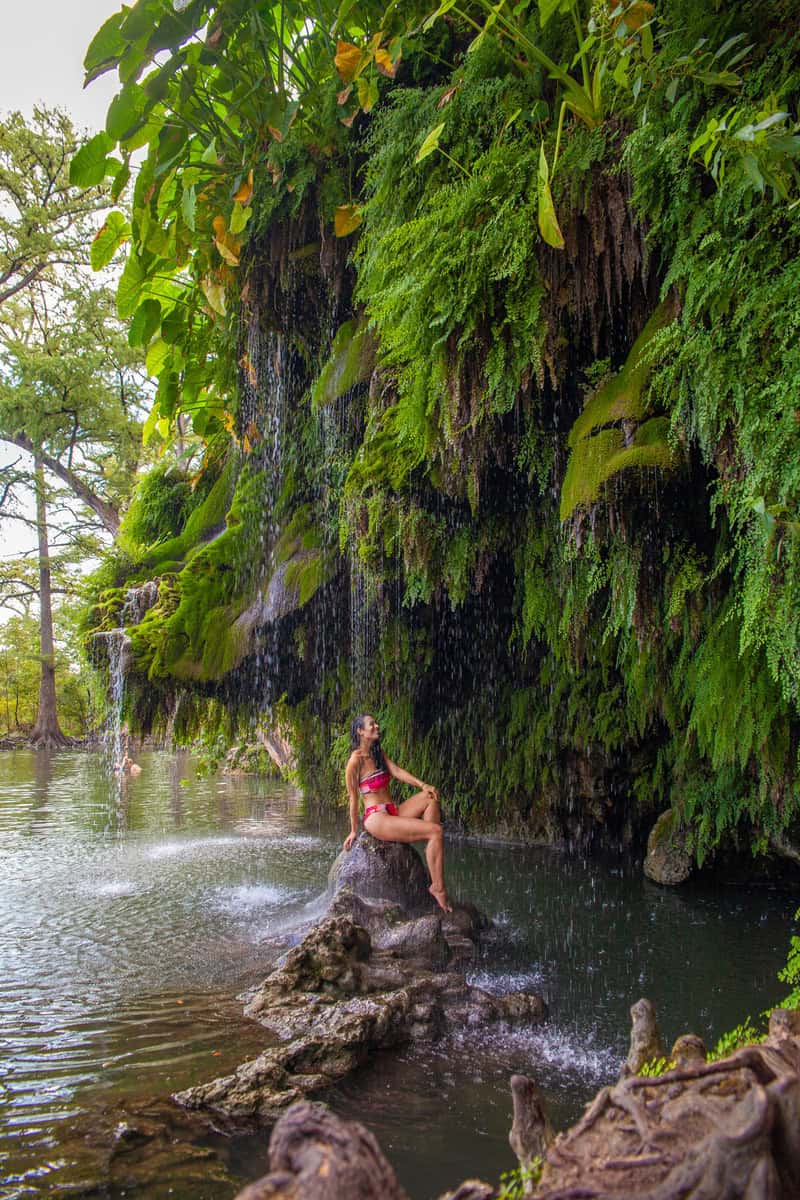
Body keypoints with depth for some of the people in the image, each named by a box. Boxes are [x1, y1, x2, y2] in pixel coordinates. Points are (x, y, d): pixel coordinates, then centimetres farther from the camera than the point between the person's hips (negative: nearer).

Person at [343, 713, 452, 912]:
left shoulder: (378, 753, 15)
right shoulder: (356, 760, -9)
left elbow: (397, 771, 0)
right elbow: (353, 797, -5)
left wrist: (422, 785, -16)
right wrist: (354, 830, -1)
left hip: (393, 812, 8)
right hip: (376, 818, -8)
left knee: (431, 797, -12)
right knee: (435, 831, -20)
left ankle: (432, 848, -16)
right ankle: (438, 888, -18)